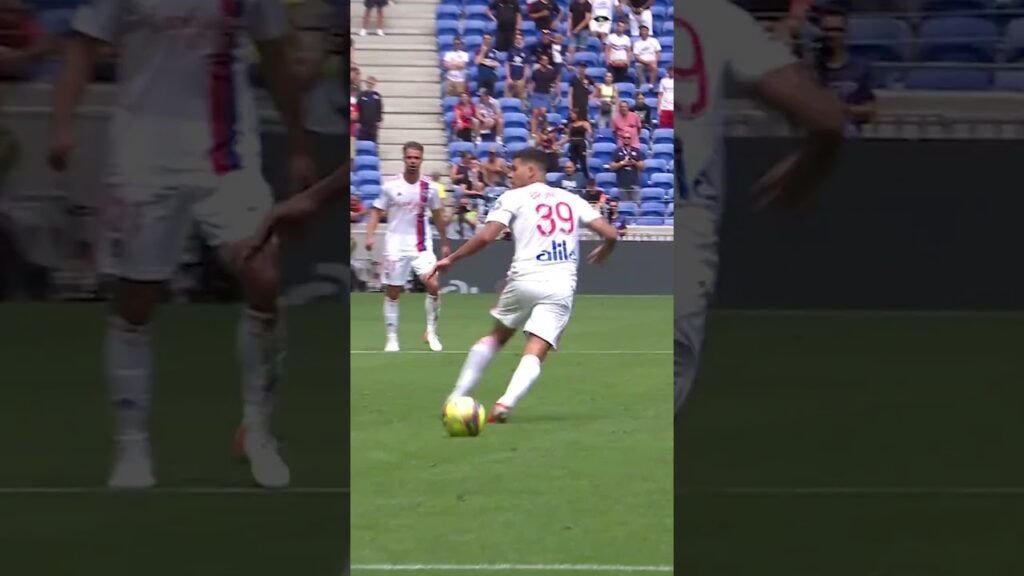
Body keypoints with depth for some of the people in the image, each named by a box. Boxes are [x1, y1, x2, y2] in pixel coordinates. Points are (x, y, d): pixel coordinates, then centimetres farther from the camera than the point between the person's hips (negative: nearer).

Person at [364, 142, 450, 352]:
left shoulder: (429, 187, 0)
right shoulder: (391, 186, -5)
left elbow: (438, 216, 13)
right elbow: (376, 211, 1)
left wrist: (444, 243, 17)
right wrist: (370, 235, -14)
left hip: (422, 246, 1)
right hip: (395, 246, -1)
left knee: (433, 285, -15)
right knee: (392, 293, 3)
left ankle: (431, 332, 2)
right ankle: (392, 338, 16)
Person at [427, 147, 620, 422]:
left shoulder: (514, 197, 6)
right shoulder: (571, 200, 16)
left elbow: (486, 236, -6)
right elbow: (610, 234, 11)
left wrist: (450, 260, 5)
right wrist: (603, 252, 34)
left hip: (524, 279, -1)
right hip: (561, 286, 1)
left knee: (496, 336, 21)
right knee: (535, 353, -4)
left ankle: (457, 397, 21)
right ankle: (506, 403, -26)